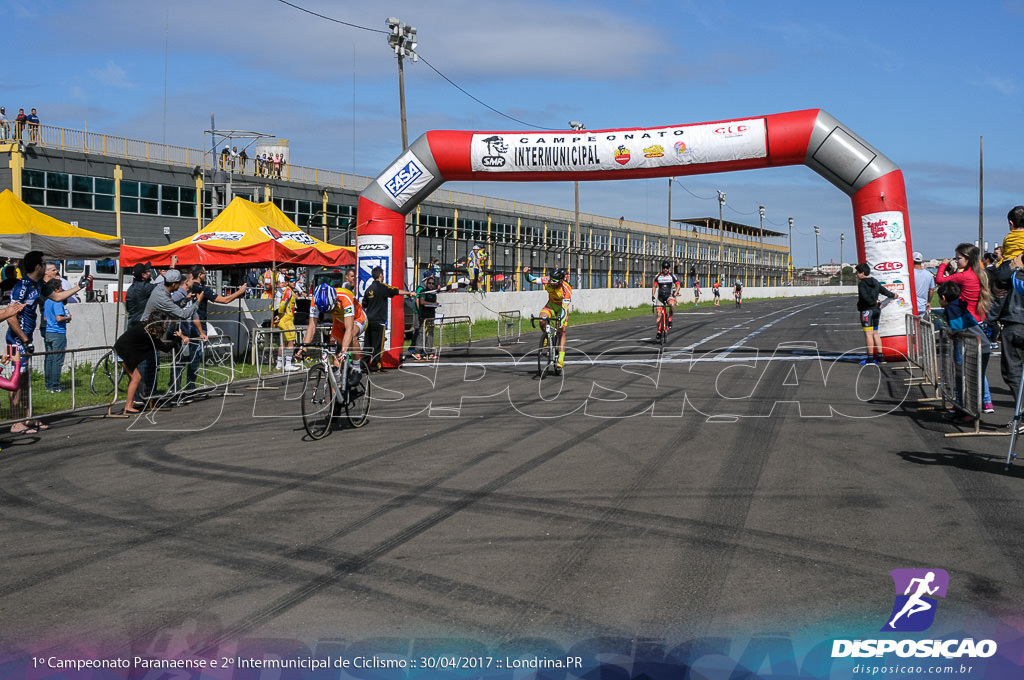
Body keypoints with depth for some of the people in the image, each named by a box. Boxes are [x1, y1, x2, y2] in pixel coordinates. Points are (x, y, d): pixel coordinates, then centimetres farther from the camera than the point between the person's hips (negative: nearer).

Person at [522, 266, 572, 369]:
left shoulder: (566, 289, -32)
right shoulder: (547, 281, -23)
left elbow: (564, 308, -34)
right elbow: (532, 279, -15)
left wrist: (562, 322, -44)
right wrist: (527, 274, -37)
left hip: (562, 307, -3)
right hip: (551, 304, 3)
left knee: (561, 332, -10)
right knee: (542, 320, -29)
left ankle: (561, 359, -10)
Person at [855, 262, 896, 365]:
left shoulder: (862, 284, -12)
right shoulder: (875, 282, 12)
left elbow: (864, 296, -25)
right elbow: (884, 290, 22)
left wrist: (874, 302, -12)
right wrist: (892, 295, 40)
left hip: (866, 310, -8)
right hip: (876, 310, 8)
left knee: (868, 334, -7)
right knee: (875, 333, 14)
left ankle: (870, 358, -9)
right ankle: (880, 357, 13)